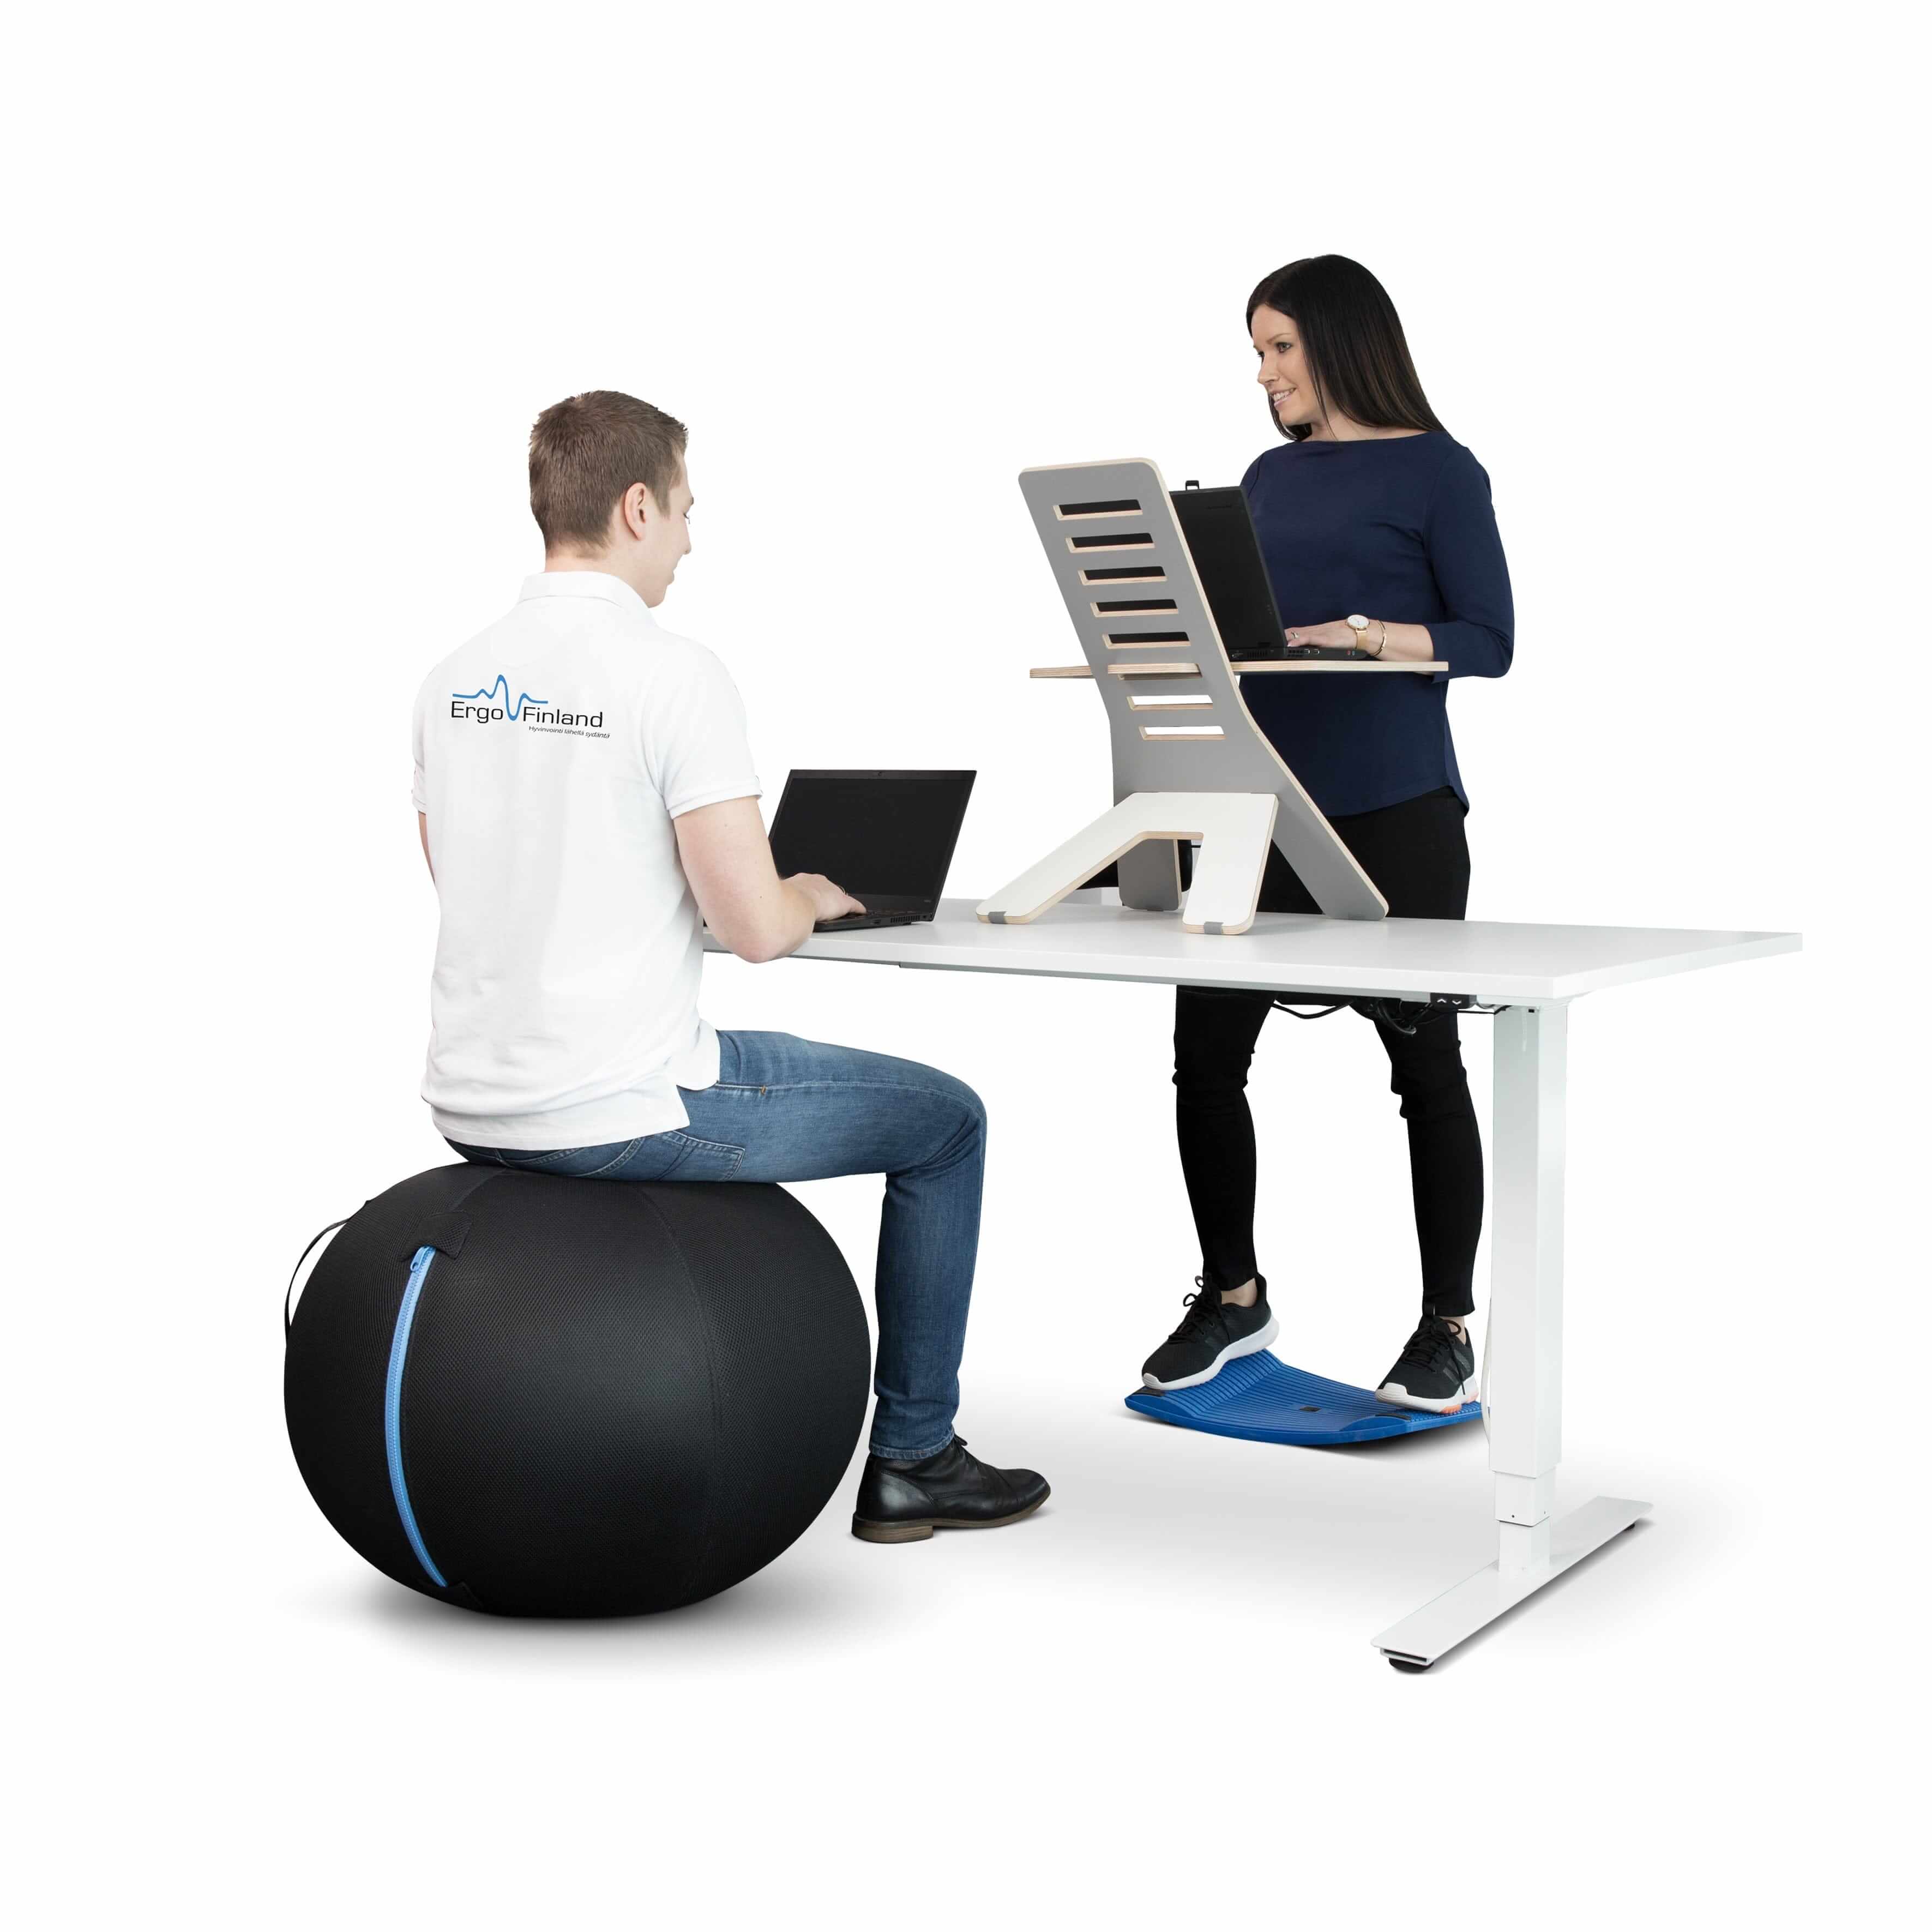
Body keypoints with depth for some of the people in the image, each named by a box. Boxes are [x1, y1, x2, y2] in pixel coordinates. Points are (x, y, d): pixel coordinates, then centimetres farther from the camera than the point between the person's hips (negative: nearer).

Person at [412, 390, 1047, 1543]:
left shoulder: (455, 681, 6)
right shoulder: (673, 675, -17)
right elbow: (754, 926, -20)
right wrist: (812, 899, 4)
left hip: (474, 1109, 8)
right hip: (620, 1113, -8)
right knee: (945, 1121, 12)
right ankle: (912, 1461, 21)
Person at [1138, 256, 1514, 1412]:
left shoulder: (1438, 471, -2)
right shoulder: (1271, 477, 16)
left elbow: (1488, 641, -7)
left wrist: (1371, 636, -21)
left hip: (1396, 811, -6)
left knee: (1423, 1059, 3)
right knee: (1207, 1048, 2)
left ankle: (1450, 1327, 16)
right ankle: (1233, 1297, 21)